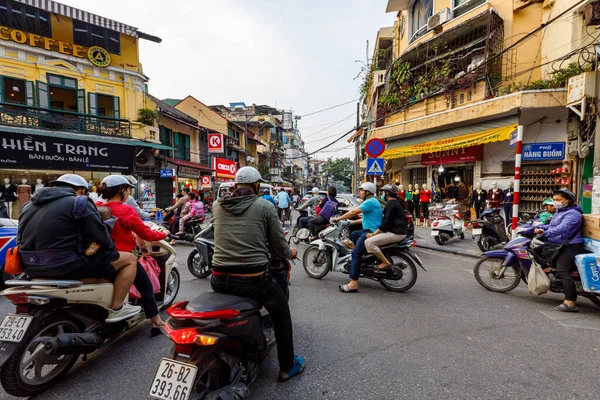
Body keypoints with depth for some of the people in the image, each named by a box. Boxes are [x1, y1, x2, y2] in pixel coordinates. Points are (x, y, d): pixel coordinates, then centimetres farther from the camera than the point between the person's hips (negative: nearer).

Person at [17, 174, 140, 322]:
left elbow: (21, 239, 23)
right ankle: (116, 309, 4)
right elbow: (100, 236, -11)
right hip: (67, 265, -9)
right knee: (129, 259, 0)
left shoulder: (28, 205, 17)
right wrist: (111, 248, 9)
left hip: (33, 267, 9)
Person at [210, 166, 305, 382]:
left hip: (219, 280, 5)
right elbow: (278, 245, 0)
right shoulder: (265, 206, -4)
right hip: (252, 280, -4)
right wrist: (290, 252, 23)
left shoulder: (217, 205, 7)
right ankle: (287, 366, 33)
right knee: (281, 311, 24)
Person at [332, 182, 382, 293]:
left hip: (372, 232, -11)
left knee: (356, 253, -20)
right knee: (354, 234, 29)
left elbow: (353, 212, -18)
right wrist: (352, 222, 22)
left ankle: (353, 283, -26)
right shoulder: (372, 201, 19)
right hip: (369, 230, 11)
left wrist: (338, 219, -10)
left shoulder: (370, 202, -14)